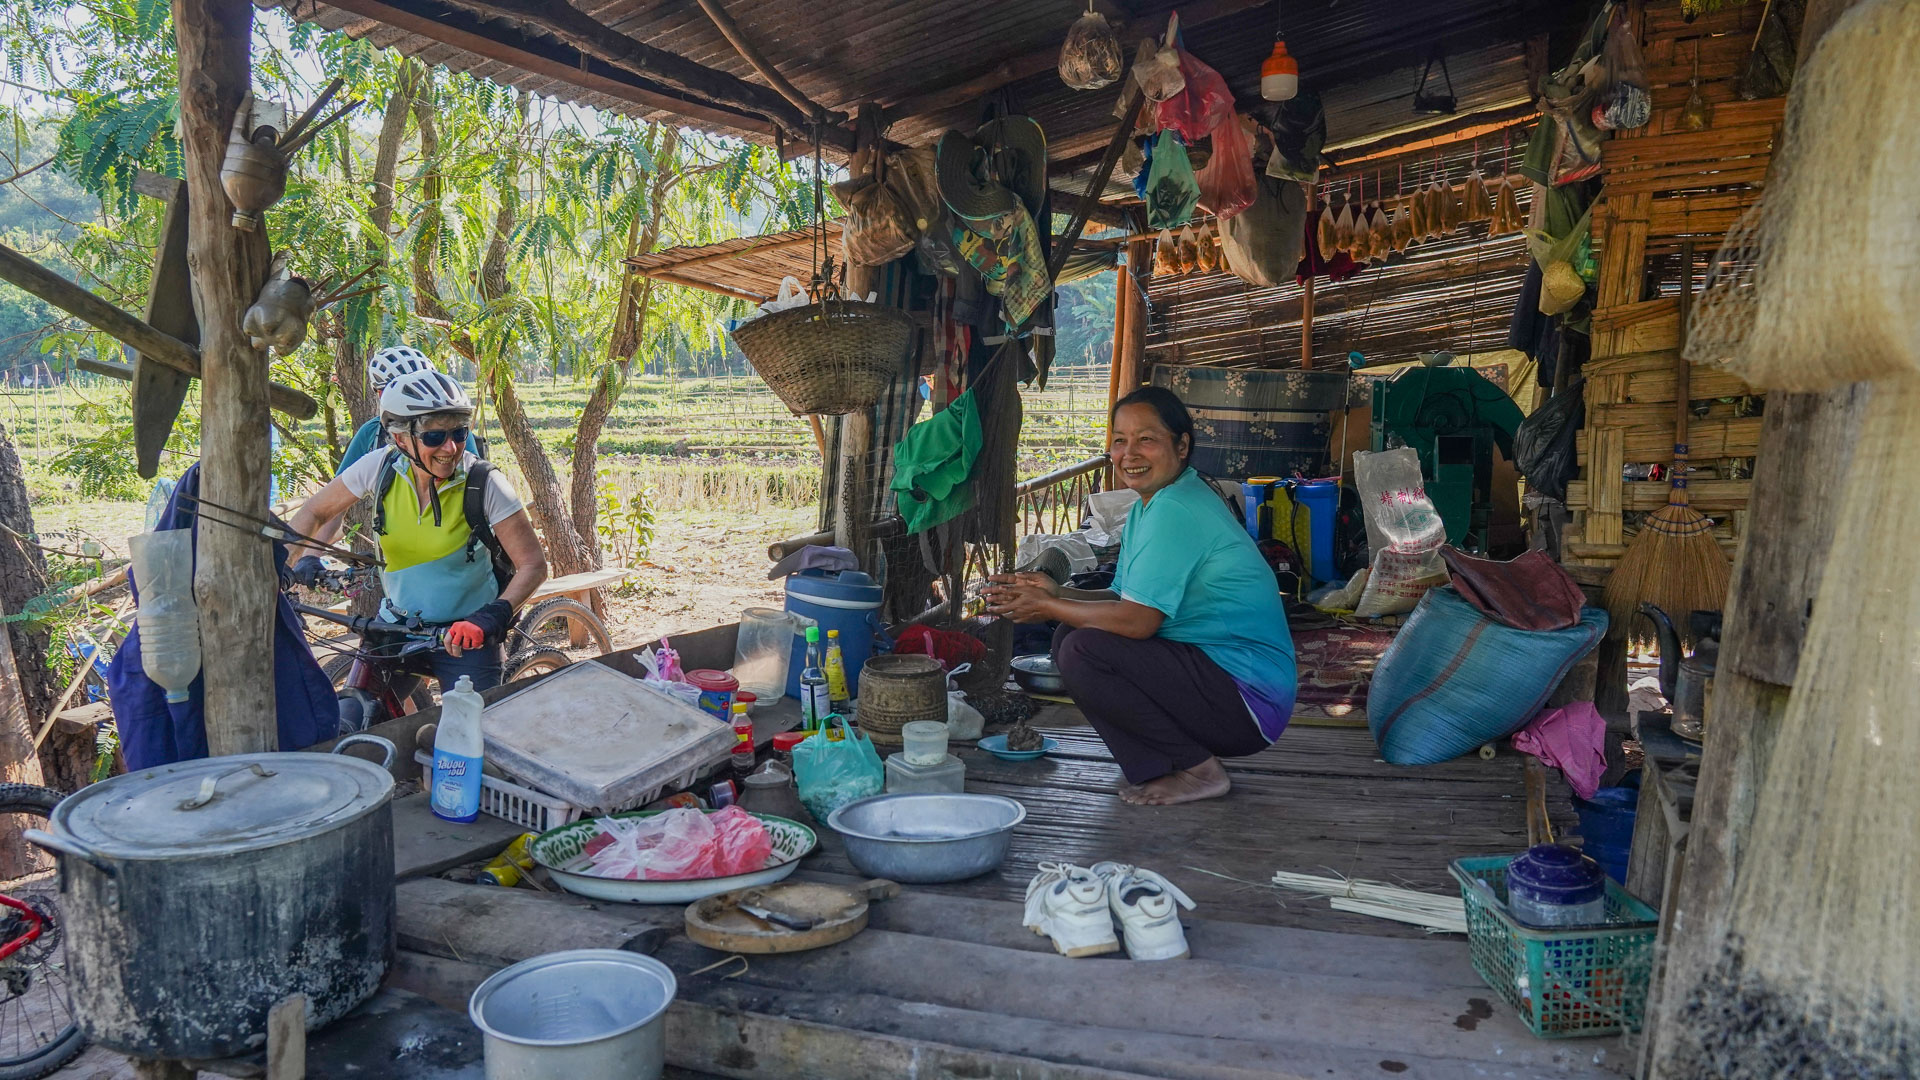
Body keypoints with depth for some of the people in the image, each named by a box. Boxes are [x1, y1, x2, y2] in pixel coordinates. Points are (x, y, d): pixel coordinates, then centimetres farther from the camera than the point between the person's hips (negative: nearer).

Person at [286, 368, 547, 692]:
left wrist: (491, 617, -32)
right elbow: (312, 512, 5)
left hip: (466, 635, -3)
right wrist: (297, 560, -11)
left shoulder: (484, 484, -19)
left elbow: (533, 564, -18)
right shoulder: (380, 468, -10)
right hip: (396, 626, 3)